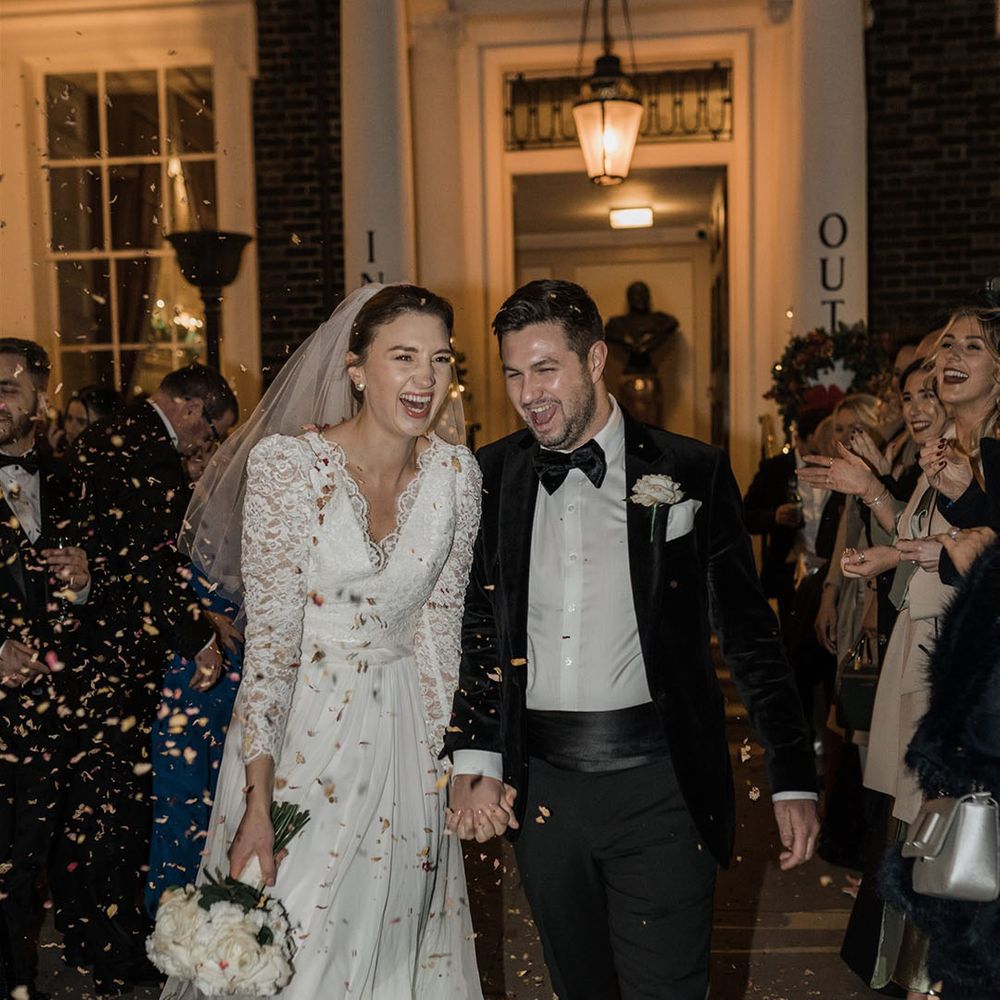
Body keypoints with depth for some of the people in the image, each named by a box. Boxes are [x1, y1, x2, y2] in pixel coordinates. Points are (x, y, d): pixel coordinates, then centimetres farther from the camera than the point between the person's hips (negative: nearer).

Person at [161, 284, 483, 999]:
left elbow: (441, 619, 2)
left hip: (405, 738, 4)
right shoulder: (287, 462, -16)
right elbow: (269, 631, -17)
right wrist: (259, 798, -18)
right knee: (286, 941, 6)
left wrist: (449, 755, 1)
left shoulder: (457, 472, -5)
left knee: (395, 937, 16)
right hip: (301, 727, -3)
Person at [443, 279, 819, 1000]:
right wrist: (474, 763, -5)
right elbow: (473, 626, 6)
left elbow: (751, 634, 0)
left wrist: (795, 780, -2)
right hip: (538, 789, 3)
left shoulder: (692, 472, -3)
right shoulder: (492, 476, 3)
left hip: (659, 786, -3)